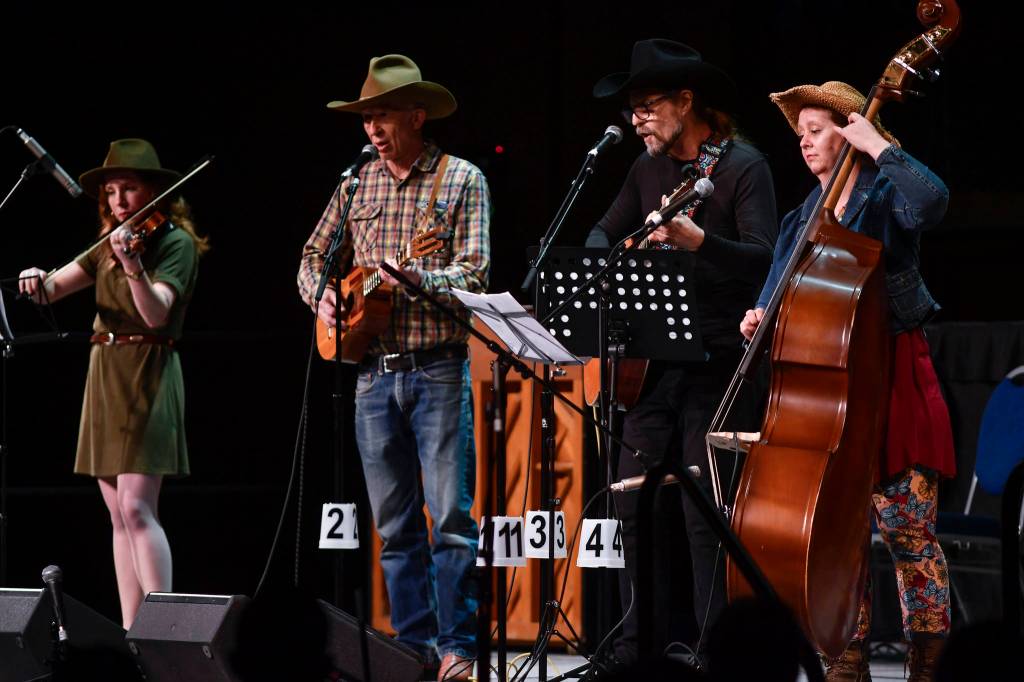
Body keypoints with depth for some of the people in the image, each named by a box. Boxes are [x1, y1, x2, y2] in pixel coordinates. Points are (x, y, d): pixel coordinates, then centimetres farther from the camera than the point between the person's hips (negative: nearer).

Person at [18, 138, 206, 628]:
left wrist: (133, 266, -37)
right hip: (105, 375, 8)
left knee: (136, 508, -18)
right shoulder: (109, 243, 15)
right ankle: (131, 631, 6)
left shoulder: (175, 242, -7)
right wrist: (37, 280, -13)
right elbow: (55, 288, 11)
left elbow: (156, 312, -20)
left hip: (148, 374, -8)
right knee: (118, 514, 5)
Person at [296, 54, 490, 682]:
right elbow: (313, 258, 20)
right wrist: (323, 295, -1)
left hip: (438, 367, -5)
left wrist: (415, 278, -25)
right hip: (374, 368, 5)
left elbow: (475, 273, -10)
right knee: (394, 523, 6)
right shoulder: (358, 185, 12)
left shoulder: (461, 180, -1)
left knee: (452, 514, -8)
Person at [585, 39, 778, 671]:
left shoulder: (743, 167, -8)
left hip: (716, 364, -7)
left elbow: (765, 260, -19)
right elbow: (604, 234, 27)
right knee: (638, 504, 7)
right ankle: (647, 647, 15)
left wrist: (697, 240, -32)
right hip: (654, 365, 7)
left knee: (705, 513, -9)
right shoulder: (649, 168, 14)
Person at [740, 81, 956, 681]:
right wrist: (764, 318, -4)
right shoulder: (807, 216, 16)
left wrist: (878, 147, -21)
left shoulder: (884, 197, -4)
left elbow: (933, 201, -28)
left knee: (908, 531, -6)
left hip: (892, 379, -6)